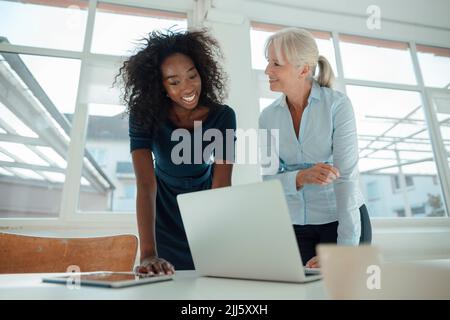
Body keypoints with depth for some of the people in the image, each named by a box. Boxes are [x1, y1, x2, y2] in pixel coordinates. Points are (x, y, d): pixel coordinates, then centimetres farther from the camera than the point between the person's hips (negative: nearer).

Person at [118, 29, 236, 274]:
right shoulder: (143, 115, -24)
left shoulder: (223, 116, -23)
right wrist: (148, 254, -44)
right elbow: (146, 184, -34)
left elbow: (221, 186, -28)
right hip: (163, 213, 0)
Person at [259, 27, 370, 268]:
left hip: (341, 218, -2)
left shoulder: (338, 105, -12)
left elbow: (346, 176, -19)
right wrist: (302, 177, -27)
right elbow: (268, 180, -5)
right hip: (293, 224, 3)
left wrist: (346, 251, -24)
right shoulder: (268, 117, -2)